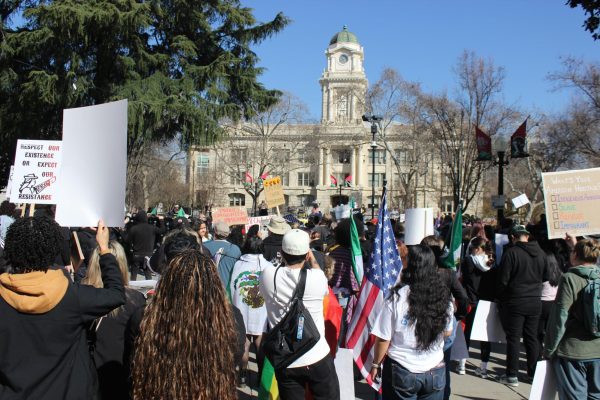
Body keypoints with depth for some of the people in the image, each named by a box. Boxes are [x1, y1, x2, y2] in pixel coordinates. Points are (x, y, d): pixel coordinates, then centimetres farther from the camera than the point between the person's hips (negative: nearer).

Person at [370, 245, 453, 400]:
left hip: (402, 371, -3)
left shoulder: (397, 298, -19)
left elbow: (383, 338, -12)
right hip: (435, 372, 3)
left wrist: (376, 364, 2)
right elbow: (447, 332, 7)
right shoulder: (444, 297, -8)